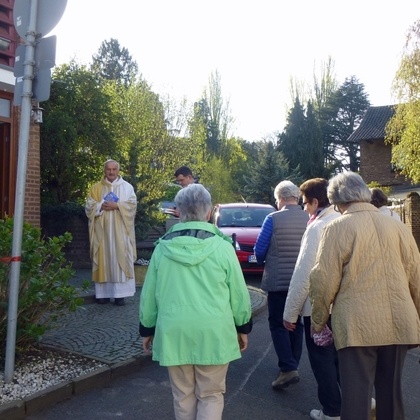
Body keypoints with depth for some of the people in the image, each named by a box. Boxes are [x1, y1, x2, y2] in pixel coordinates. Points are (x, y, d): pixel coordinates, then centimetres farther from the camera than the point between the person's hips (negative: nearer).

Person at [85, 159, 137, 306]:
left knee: (120, 258, -5)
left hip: (120, 230, -1)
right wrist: (101, 206, -13)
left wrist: (117, 206, -15)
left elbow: (132, 204, -3)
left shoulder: (127, 187, 7)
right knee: (103, 258, 1)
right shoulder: (97, 187, 12)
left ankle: (120, 293, -3)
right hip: (102, 230, 2)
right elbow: (89, 205, 5)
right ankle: (103, 292, 7)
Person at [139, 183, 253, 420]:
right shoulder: (222, 247, -8)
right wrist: (243, 327, 14)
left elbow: (149, 294, 6)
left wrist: (147, 329, 19)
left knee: (183, 395, 18)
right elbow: (239, 293, -1)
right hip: (213, 332, -2)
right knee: (211, 395, 14)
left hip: (174, 332, 2)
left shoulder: (163, 248, -1)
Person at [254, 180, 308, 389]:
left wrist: (266, 261, 12)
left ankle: (288, 368, -5)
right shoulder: (309, 219, -2)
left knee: (278, 324, 4)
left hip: (278, 280, -4)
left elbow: (259, 251, -9)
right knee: (296, 323, 17)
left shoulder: (273, 219, -13)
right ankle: (292, 366, 26)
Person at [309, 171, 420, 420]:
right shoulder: (398, 226, 6)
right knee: (391, 392, 18)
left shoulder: (338, 228, -7)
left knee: (356, 395, 3)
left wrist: (319, 320, 4)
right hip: (398, 323, 5)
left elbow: (324, 280, -9)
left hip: (358, 325, -5)